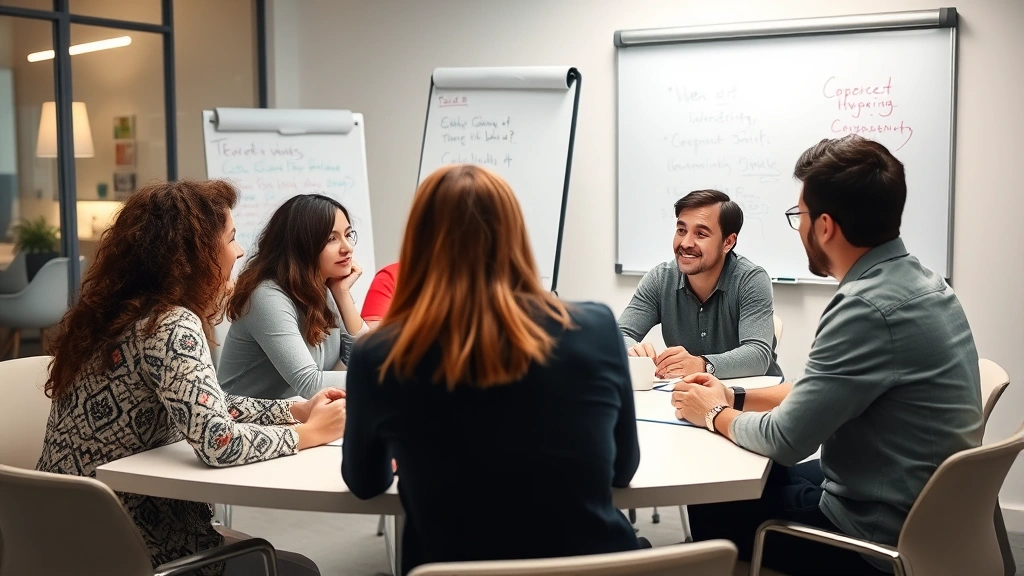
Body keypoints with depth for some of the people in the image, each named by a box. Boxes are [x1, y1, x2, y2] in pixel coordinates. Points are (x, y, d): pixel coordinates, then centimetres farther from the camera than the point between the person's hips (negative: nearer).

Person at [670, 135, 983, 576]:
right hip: (917, 510, 8)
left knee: (712, 505, 8)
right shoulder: (915, 280, 3)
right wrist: (735, 398, 9)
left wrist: (716, 415, -3)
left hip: (885, 536, -8)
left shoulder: (869, 308, -28)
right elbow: (823, 392, 14)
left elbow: (785, 440, -22)